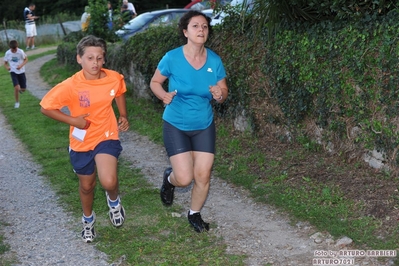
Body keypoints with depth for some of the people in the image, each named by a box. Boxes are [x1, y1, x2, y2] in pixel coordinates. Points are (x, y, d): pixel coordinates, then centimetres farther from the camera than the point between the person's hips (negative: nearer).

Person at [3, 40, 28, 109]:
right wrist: (7, 67, -22)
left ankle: (20, 89, 47)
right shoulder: (7, 53, -10)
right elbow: (5, 63, 2)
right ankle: (17, 102, 3)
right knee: (16, 87, -17)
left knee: (23, 89, 8)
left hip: (21, 71, 1)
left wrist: (21, 65, -20)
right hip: (13, 72, -1)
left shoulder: (21, 52, -15)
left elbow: (26, 59, -1)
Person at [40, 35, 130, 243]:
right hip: (82, 142, 0)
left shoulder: (114, 78, -13)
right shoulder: (70, 86, -22)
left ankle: (114, 199, 13)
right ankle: (88, 219, 48)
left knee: (108, 182, -24)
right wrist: (73, 120, -19)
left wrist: (123, 116, 2)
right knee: (87, 185, 18)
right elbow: (46, 107, -13)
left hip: (107, 137, 0)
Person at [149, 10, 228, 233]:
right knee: (184, 179, -8)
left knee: (203, 176, 2)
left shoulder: (214, 60, -9)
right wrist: (164, 95, -24)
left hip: (204, 126, 3)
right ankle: (169, 178, 30)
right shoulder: (172, 58, -16)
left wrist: (220, 95, -24)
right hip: (176, 125, -3)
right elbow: (155, 82, -3)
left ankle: (195, 214, 29)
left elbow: (224, 91, 0)